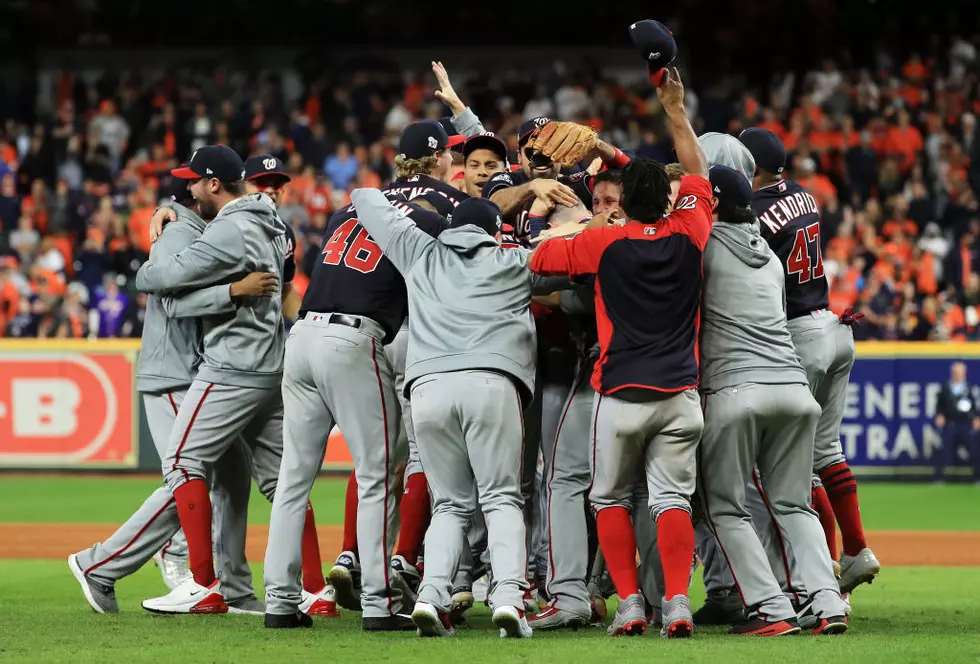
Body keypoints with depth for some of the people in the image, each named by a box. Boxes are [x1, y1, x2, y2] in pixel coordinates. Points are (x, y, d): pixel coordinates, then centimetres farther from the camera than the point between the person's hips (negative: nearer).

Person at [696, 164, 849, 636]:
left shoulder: (705, 244, 3)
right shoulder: (769, 256, 23)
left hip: (735, 389, -6)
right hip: (795, 388, 6)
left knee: (726, 507, 4)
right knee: (793, 504, 15)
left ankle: (771, 609, -7)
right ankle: (828, 604, 0)